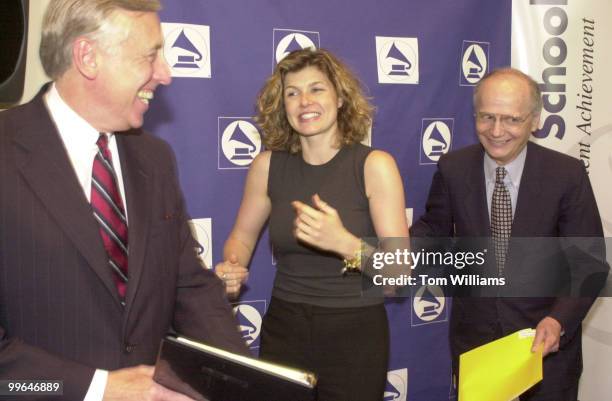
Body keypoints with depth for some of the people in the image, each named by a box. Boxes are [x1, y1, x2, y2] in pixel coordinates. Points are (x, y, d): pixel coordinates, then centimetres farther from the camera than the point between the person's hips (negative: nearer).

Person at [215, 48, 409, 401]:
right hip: (284, 329, 2)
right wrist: (230, 271, -12)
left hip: (355, 333, -2)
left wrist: (344, 243, -31)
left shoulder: (374, 165, -12)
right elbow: (242, 236, 10)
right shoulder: (268, 165, -4)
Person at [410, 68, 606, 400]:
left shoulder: (566, 174, -13)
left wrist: (559, 320, -25)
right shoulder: (453, 168, -8)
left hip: (546, 338, -1)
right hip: (473, 335, 2)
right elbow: (434, 229, 4)